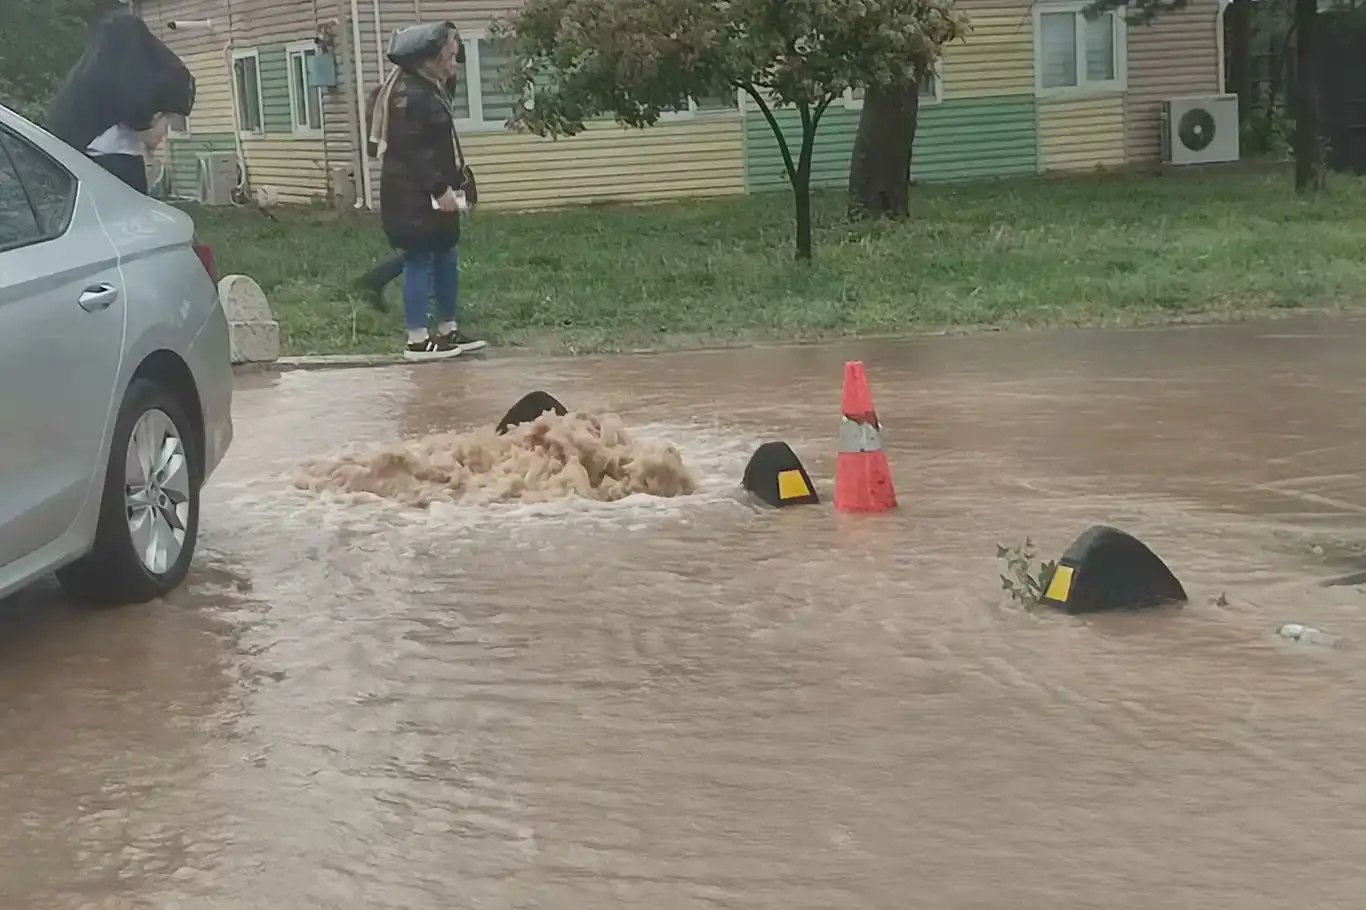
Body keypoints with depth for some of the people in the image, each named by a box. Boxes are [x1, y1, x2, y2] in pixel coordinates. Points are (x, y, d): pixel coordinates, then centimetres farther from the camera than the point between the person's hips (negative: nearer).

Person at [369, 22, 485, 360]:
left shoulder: (431, 89, 15)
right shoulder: (408, 94, -17)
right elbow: (411, 150, -22)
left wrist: (456, 183, 9)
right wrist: (439, 188, -23)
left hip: (434, 193, 11)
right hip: (413, 195, -11)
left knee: (447, 257, 14)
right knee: (419, 260, -6)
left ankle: (448, 330, 23)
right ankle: (417, 340, 0)